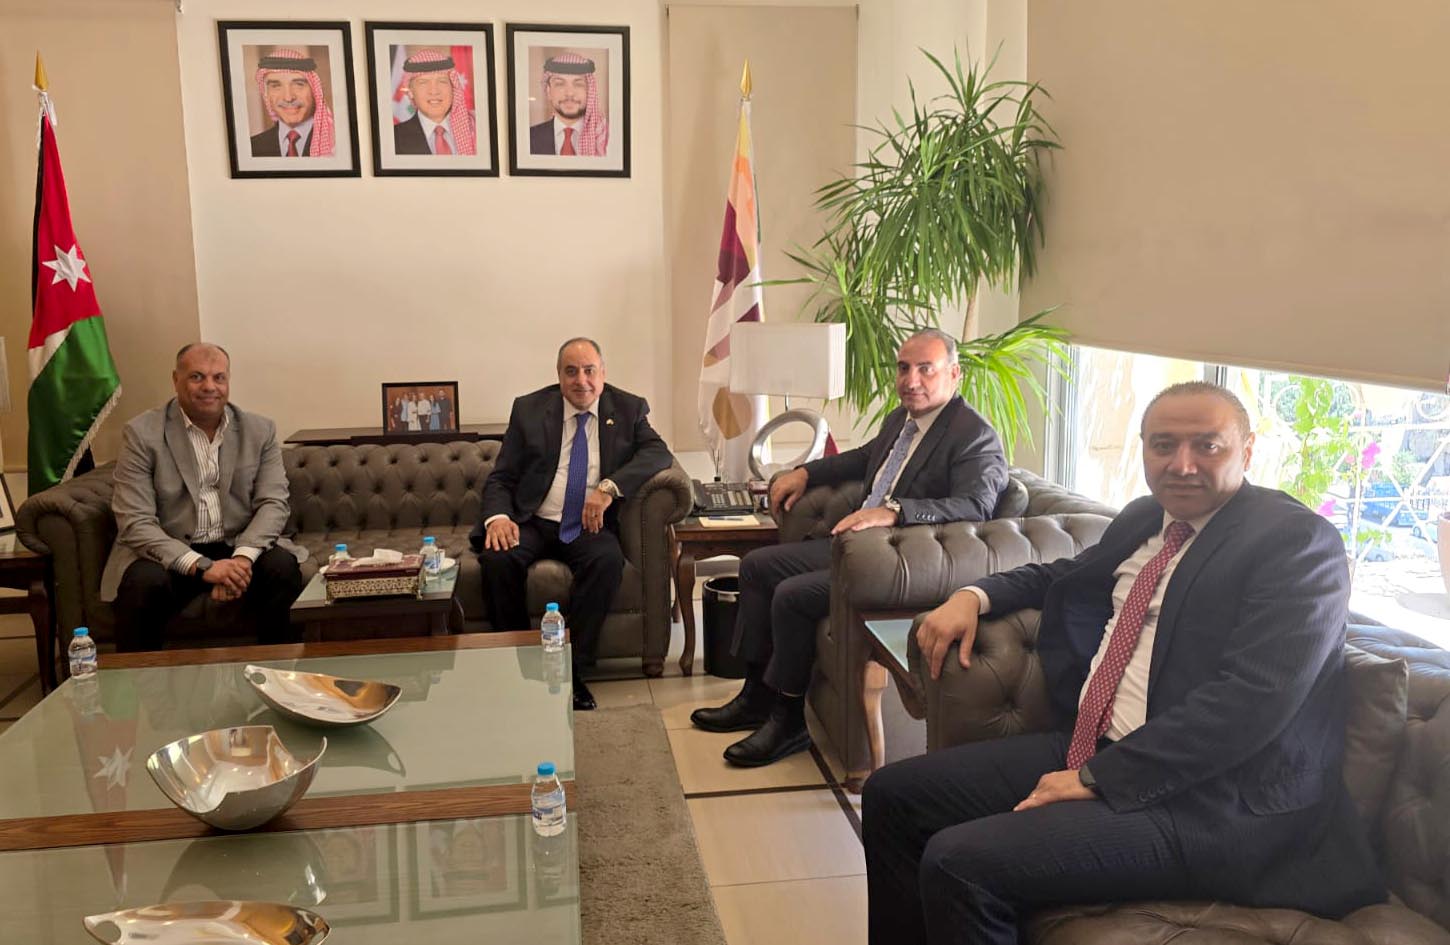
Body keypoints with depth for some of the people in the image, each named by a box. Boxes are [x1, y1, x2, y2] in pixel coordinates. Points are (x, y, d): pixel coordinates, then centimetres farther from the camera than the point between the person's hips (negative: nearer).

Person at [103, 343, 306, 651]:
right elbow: (135, 523, -12)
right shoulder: (142, 433, -5)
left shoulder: (260, 430, 4)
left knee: (282, 566, -26)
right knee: (145, 583, -32)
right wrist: (201, 566, -25)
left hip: (238, 548, 2)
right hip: (168, 554, -2)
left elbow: (273, 503, -3)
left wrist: (242, 557, -23)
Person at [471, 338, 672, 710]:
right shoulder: (529, 409, 7)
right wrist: (498, 516, -17)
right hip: (532, 523, 1)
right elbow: (500, 478, 6)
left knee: (608, 560, -33)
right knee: (497, 559, -30)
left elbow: (659, 453, -8)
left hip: (590, 526, 0)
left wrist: (610, 487, -24)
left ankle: (570, 667, -21)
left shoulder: (628, 409, 7)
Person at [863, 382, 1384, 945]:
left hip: (1207, 799, -8)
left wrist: (1101, 777, -20)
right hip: (1091, 751, 8)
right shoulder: (1143, 519, 14)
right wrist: (976, 595, 13)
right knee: (893, 794, 3)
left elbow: (1251, 698, -21)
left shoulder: (1297, 541, -10)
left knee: (959, 862, -24)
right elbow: (1070, 574, 33)